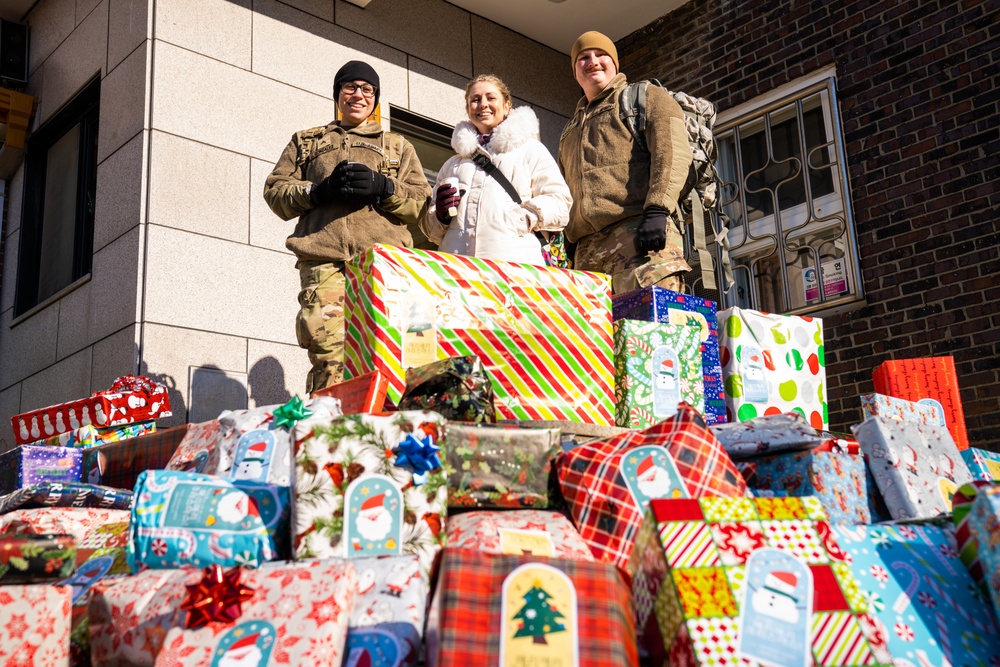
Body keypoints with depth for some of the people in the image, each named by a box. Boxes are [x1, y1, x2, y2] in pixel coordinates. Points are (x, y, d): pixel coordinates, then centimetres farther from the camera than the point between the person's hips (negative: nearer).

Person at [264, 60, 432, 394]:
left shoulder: (398, 146, 28)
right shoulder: (306, 141, 29)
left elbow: (420, 202, 16)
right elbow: (275, 191, 18)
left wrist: (382, 187, -4)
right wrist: (320, 190, 0)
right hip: (323, 258, 0)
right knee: (327, 354, -16)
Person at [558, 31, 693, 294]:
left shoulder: (646, 96, 15)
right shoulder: (570, 131, 34)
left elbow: (672, 150, -3)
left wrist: (657, 210, -18)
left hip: (640, 231, -6)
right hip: (587, 245, 6)